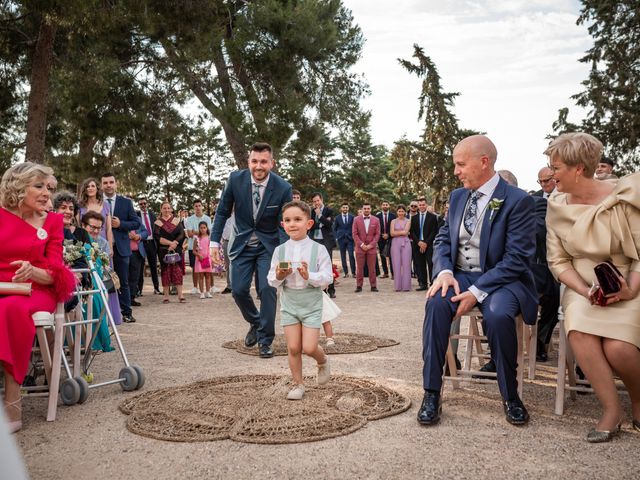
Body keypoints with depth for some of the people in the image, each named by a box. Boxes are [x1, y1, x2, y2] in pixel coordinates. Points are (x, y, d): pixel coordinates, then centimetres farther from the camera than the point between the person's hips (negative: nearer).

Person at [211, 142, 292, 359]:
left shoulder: (283, 188, -18)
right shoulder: (236, 179, -13)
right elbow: (223, 211, -1)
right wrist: (215, 242, -4)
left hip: (269, 246, -2)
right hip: (242, 244, 2)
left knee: (267, 290, -9)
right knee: (238, 290, -1)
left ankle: (265, 341, 7)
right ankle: (255, 323, 29)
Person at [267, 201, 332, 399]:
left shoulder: (318, 249, -9)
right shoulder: (280, 250, -2)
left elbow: (327, 278, -12)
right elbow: (271, 280, 2)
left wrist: (309, 276, -27)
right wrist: (278, 276, -19)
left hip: (311, 302, -2)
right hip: (289, 302, 2)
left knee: (309, 347, -5)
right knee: (293, 348, 5)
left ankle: (323, 361, 30)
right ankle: (298, 385, 23)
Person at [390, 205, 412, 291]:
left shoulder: (408, 221, 7)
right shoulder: (393, 221, 11)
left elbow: (405, 232, -6)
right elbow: (392, 233, -1)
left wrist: (397, 232, -1)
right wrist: (402, 232, -3)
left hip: (405, 243, -1)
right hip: (395, 243, 1)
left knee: (406, 264, -4)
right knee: (396, 264, -1)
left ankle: (406, 286, 0)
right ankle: (398, 286, 3)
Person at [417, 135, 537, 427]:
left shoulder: (518, 200, -10)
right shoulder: (457, 196, 10)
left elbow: (516, 258, -15)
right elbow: (443, 239, 12)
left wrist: (477, 291, -23)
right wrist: (444, 271, -10)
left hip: (500, 279, -4)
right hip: (459, 274, 4)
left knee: (498, 314, -35)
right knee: (436, 303, -28)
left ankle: (510, 396, -9)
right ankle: (431, 393, -19)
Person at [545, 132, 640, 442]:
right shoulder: (556, 207, 2)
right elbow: (558, 260, 3)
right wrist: (585, 291, -13)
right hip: (582, 288, 3)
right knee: (579, 331, -29)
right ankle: (611, 409, -12)